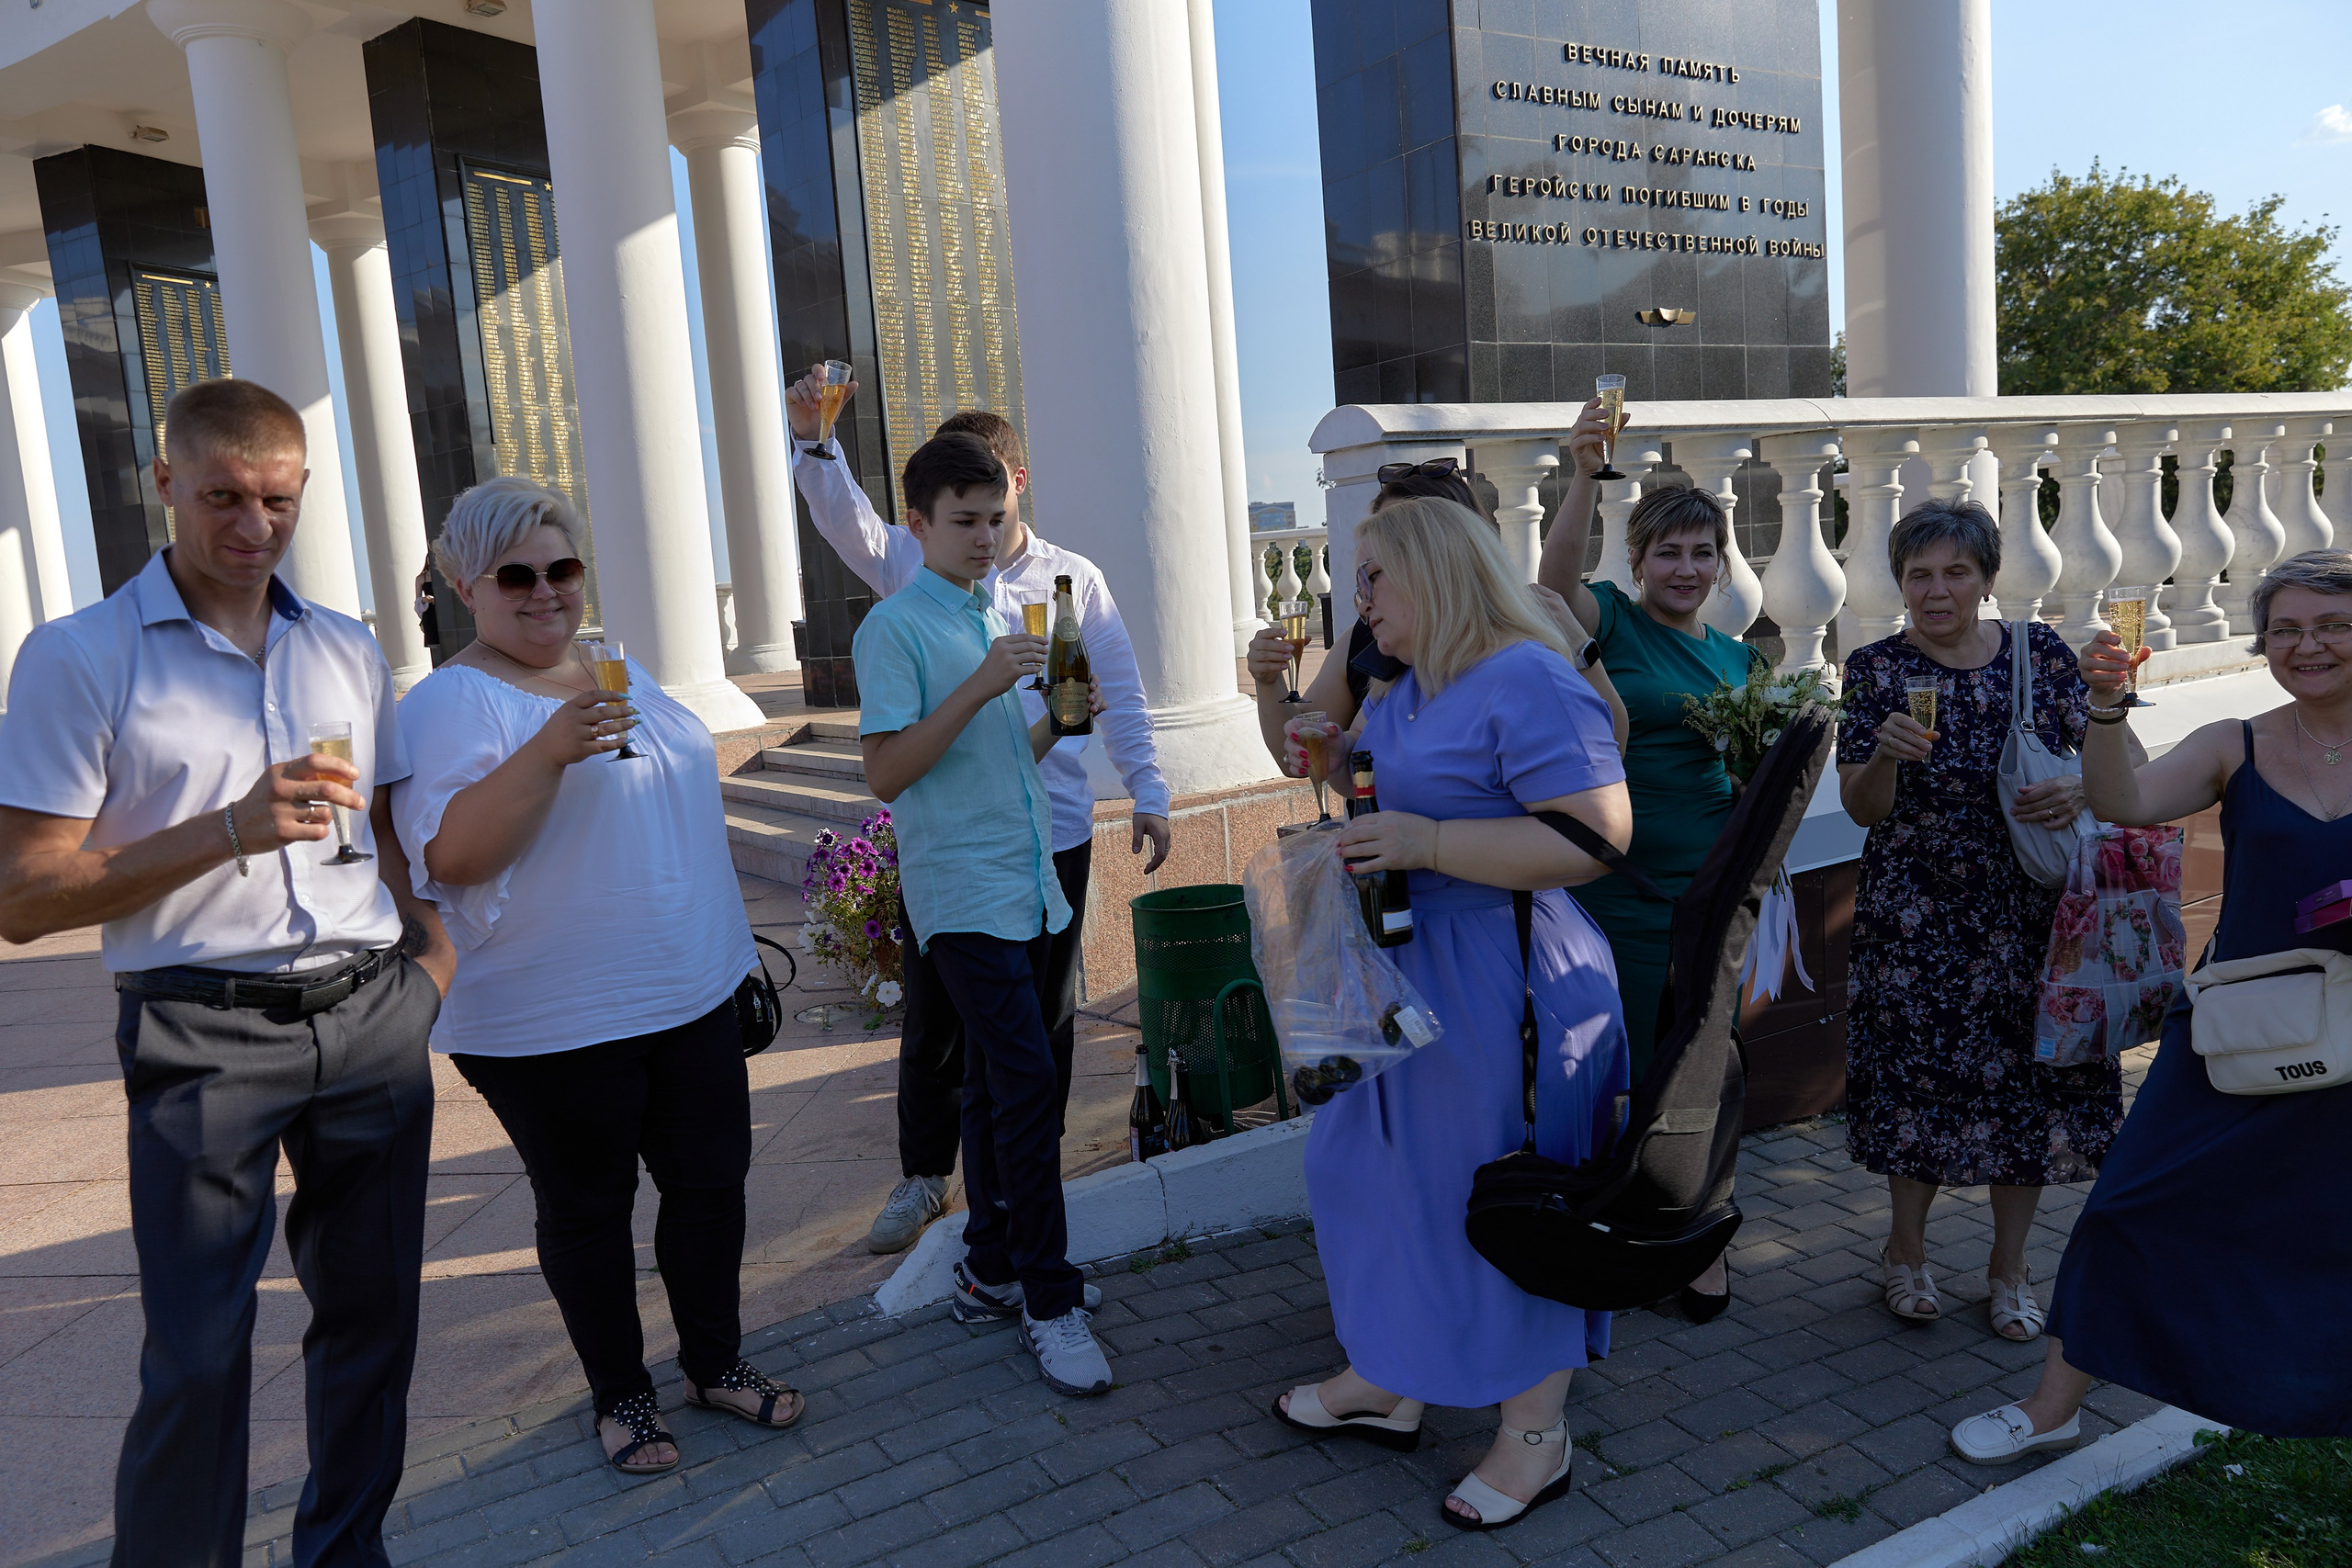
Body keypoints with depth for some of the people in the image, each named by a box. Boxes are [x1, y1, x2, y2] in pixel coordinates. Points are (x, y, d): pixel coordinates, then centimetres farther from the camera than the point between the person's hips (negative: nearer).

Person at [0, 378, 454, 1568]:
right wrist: (231, 828, -20)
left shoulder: (348, 650, 11)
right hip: (205, 1033, -4)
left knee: (372, 1312, 12)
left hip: (372, 1018, 5)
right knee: (198, 1355, -2)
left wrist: (428, 963, 5)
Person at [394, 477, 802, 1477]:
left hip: (691, 997, 7)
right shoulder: (449, 705, -12)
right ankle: (620, 1394, 29)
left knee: (712, 1181, 14)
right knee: (586, 1209, 10)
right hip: (553, 1025, -7)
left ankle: (715, 1362, 34)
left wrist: (723, 951, 21)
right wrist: (549, 750, -33)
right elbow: (451, 855, -23)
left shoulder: (620, 672, 11)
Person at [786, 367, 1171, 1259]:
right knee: (934, 1013, 10)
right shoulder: (915, 565, 3)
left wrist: (1147, 794, 3)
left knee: (1042, 1016, 13)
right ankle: (924, 1175, 28)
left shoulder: (1072, 578, 4)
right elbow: (843, 517, -14)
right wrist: (814, 441, -32)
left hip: (1051, 833, 0)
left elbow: (1119, 693, 6)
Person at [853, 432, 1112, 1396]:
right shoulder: (895, 628, -7)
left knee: (998, 1083, 14)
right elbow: (887, 772, -14)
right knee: (1027, 1079, -12)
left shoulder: (994, 621, 17)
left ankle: (993, 1266, 25)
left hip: (1029, 884, 8)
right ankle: (1049, 1303, -3)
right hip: (962, 892, -8)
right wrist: (980, 686, -21)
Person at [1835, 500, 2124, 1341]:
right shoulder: (1877, 669, -3)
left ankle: (2010, 1268, 27)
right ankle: (1907, 1249, 29)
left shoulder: (2041, 652, 2)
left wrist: (2079, 792, -14)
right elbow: (1862, 807, -7)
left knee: (2028, 1074, 7)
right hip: (1916, 914, -2)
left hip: (2031, 904, 2)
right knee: (1919, 1074, 5)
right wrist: (1886, 753, -27)